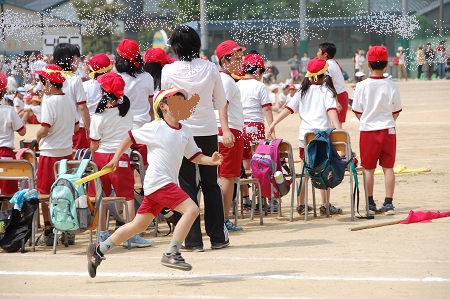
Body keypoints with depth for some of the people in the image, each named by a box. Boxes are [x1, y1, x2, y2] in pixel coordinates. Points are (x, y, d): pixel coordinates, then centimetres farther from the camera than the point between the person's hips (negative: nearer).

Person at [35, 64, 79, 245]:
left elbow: (44, 129, -19)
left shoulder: (49, 101, -15)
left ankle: (48, 230, 5)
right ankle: (68, 231, 15)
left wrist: (38, 137, 0)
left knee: (45, 194, 3)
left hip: (50, 153, -7)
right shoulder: (69, 101, 5)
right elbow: (76, 127, 12)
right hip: (66, 152, 7)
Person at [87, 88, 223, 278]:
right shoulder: (155, 128, -6)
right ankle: (171, 254, -20)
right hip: (158, 181, -8)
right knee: (191, 209, -21)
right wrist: (116, 159, 2)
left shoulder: (186, 132, 12)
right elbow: (130, 137, 4)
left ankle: (99, 250, 24)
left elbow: (195, 156, 15)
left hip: (168, 183, 8)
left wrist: (211, 160, -3)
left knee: (139, 225, 13)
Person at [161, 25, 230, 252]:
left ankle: (193, 240, 2)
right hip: (208, 132, 2)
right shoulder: (210, 68, 0)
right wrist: (226, 130, 13)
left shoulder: (169, 71, -7)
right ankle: (218, 237, 15)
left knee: (187, 186, 3)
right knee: (211, 184, 12)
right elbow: (220, 102, 7)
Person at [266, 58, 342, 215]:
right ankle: (325, 205, 0)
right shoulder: (326, 91, -2)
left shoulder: (303, 91, 11)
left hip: (304, 135, 4)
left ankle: (301, 204, 16)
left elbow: (288, 108, 4)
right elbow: (331, 110, -16)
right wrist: (338, 129, -26)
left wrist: (273, 124, 3)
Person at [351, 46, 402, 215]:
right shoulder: (391, 86, -5)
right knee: (388, 167, 6)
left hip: (368, 131, -1)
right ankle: (388, 204, 4)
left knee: (368, 168, 7)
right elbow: (396, 112, 3)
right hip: (388, 130, 1)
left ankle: (370, 204, 9)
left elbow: (357, 112, -2)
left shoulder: (362, 86, -9)